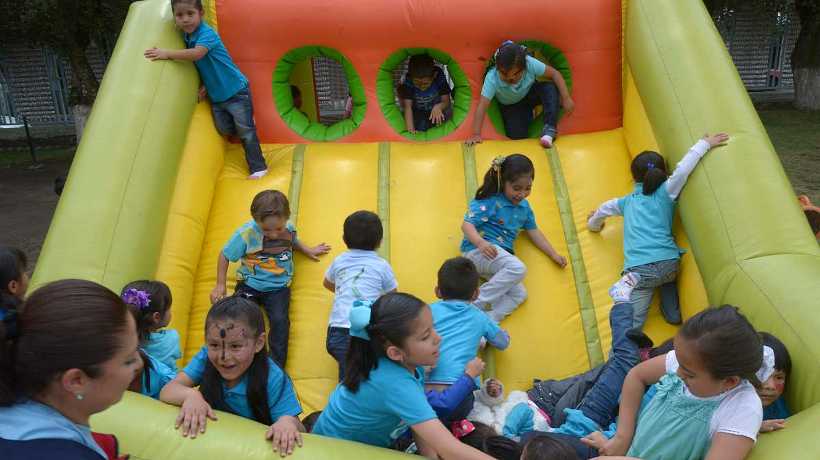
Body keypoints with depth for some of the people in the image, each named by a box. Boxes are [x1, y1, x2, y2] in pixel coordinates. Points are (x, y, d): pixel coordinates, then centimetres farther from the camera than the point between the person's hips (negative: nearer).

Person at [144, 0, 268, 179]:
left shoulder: (207, 33, -21)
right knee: (225, 129, 11)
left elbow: (197, 54, -40)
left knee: (245, 130, -2)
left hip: (235, 90, -7)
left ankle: (258, 168, 8)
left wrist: (167, 53, -40)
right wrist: (205, 85, -6)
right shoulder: (186, 36, 2)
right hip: (216, 95, 7)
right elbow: (200, 65, 10)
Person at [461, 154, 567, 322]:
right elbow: (467, 224, -15)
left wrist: (554, 254, 19)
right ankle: (475, 304, -26)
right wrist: (480, 242, -34)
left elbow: (534, 231, 24)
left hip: (500, 257, 7)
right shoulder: (490, 201, -9)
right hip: (477, 251, -7)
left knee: (519, 294, -14)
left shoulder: (524, 206, 14)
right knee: (518, 268, -31)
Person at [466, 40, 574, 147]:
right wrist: (476, 134, -43)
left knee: (551, 88, -29)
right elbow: (482, 106, -37)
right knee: (516, 135, -17)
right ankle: (529, 115, 15)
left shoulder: (530, 63, -31)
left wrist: (566, 98, -27)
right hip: (510, 106, 0)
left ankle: (549, 129, -23)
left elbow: (555, 73, -21)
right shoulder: (492, 78, -35)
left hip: (530, 93, 1)